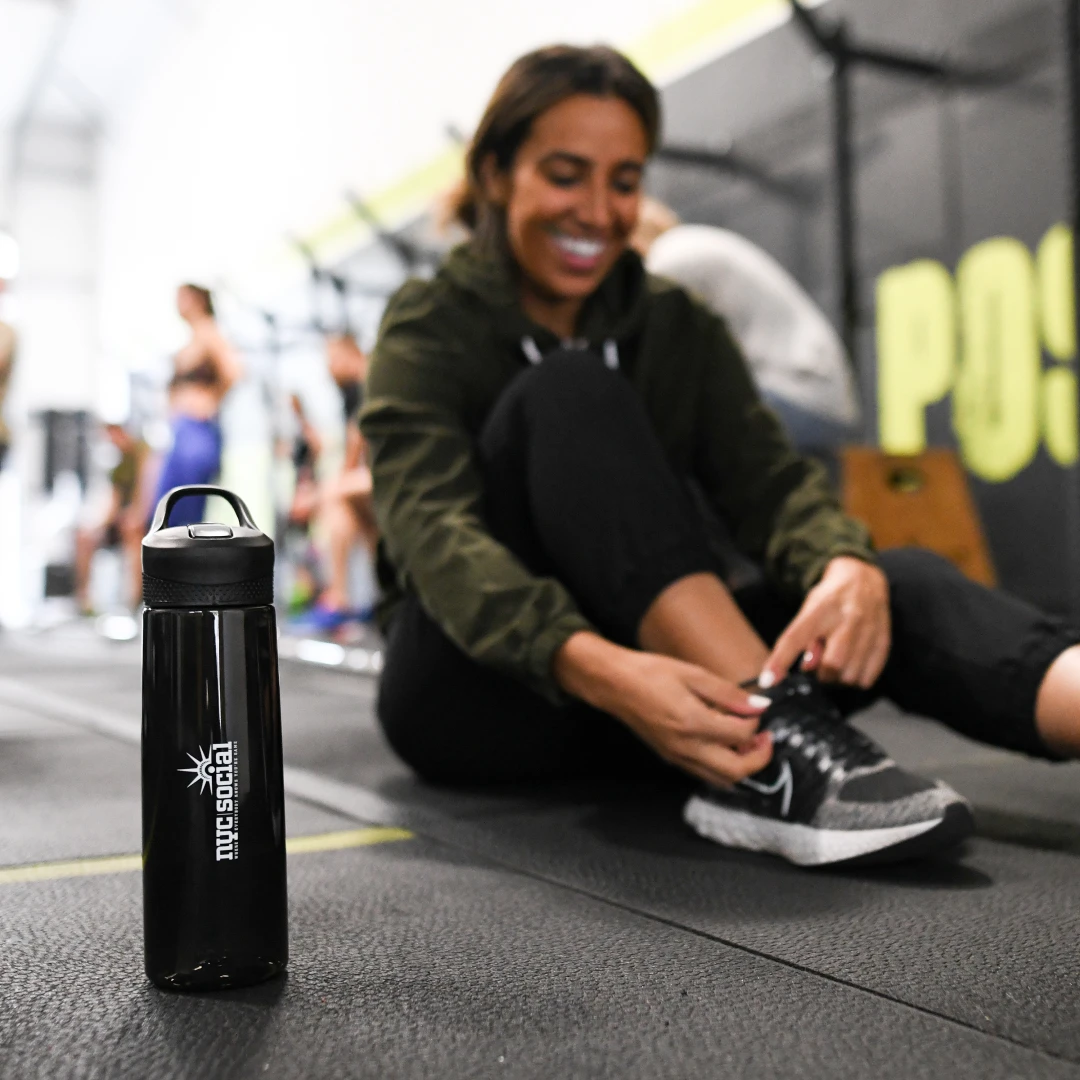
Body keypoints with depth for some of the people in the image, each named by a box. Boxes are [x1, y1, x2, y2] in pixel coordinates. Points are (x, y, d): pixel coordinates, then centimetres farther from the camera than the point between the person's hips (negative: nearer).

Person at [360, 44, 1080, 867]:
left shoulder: (679, 328, 9)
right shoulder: (430, 329, -4)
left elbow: (771, 479, -6)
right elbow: (434, 535, -22)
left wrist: (845, 567, -31)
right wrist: (598, 668, -41)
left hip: (639, 683, 4)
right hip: (479, 696, -3)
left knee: (901, 581, -22)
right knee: (570, 390, -27)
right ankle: (768, 748, -41)